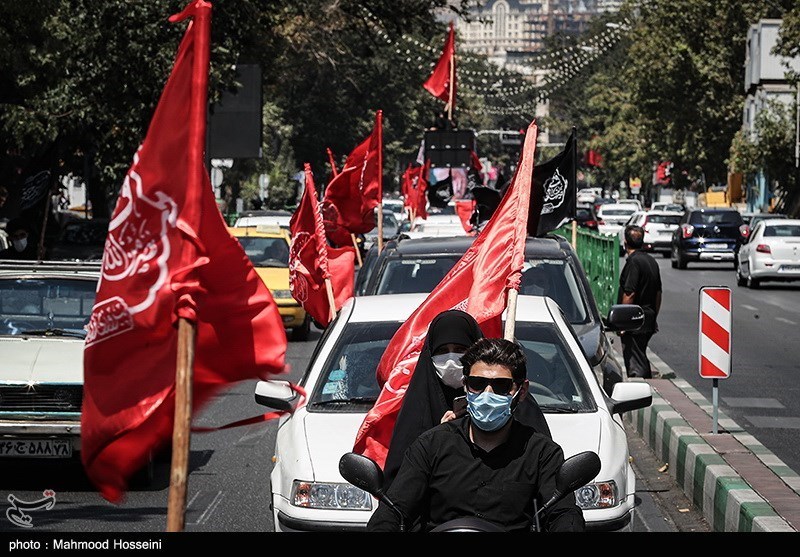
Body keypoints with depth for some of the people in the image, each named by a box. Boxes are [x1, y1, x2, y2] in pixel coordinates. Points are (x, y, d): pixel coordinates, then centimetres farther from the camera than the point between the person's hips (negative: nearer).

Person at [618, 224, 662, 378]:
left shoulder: (633, 262, -15)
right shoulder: (651, 261, 12)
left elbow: (629, 294, -21)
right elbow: (658, 293, 18)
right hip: (649, 322, 9)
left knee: (635, 364, -6)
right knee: (642, 359, 20)